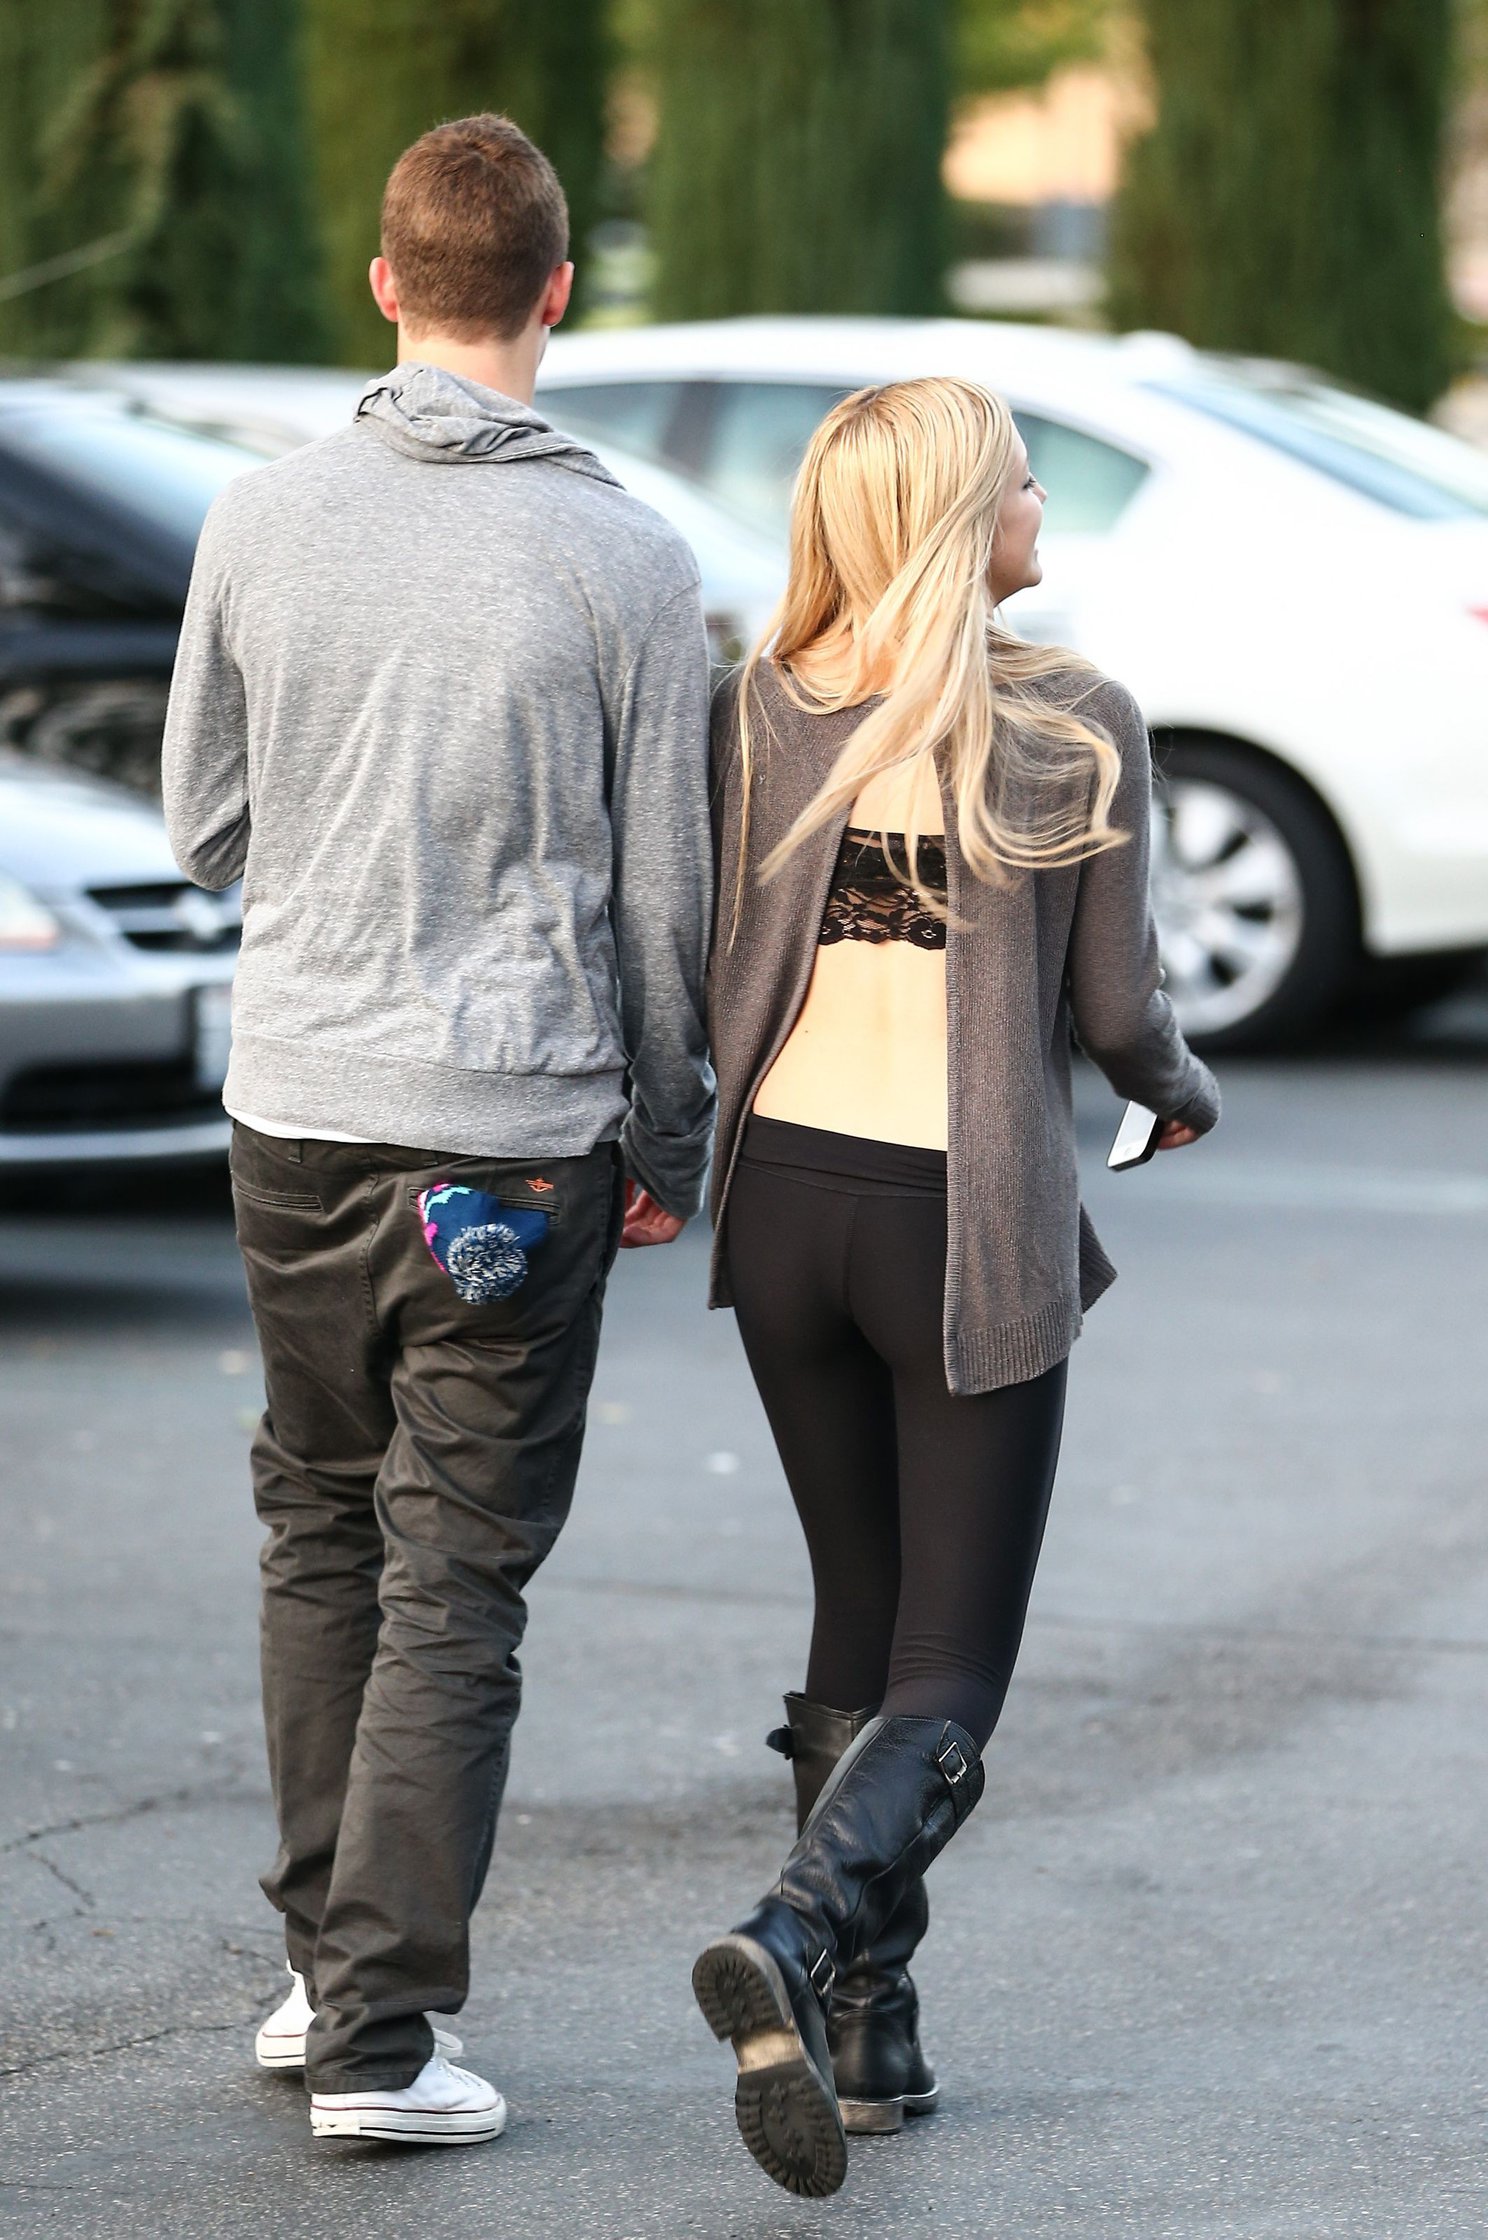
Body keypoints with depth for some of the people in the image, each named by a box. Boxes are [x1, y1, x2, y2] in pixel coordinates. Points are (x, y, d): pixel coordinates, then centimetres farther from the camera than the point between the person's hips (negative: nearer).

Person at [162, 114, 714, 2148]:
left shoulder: (262, 525, -2)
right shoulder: (626, 564, -8)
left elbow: (202, 823, 8)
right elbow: (662, 895, -3)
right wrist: (670, 1150, 9)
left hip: (295, 1115, 3)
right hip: (520, 1133, -3)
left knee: (321, 1528, 18)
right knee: (458, 1580, 2)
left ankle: (326, 1958, 24)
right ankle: (380, 2027, 0)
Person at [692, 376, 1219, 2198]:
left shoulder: (761, 710, 0)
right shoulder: (1079, 727, -8)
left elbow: (714, 976, 0)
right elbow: (1113, 1007, -3)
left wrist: (678, 1154, 19)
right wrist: (1179, 1088, 19)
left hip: (785, 1191, 4)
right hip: (971, 1217, -4)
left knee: (861, 1627, 18)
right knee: (952, 1668, 1)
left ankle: (865, 2030, 16)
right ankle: (794, 1939, -25)